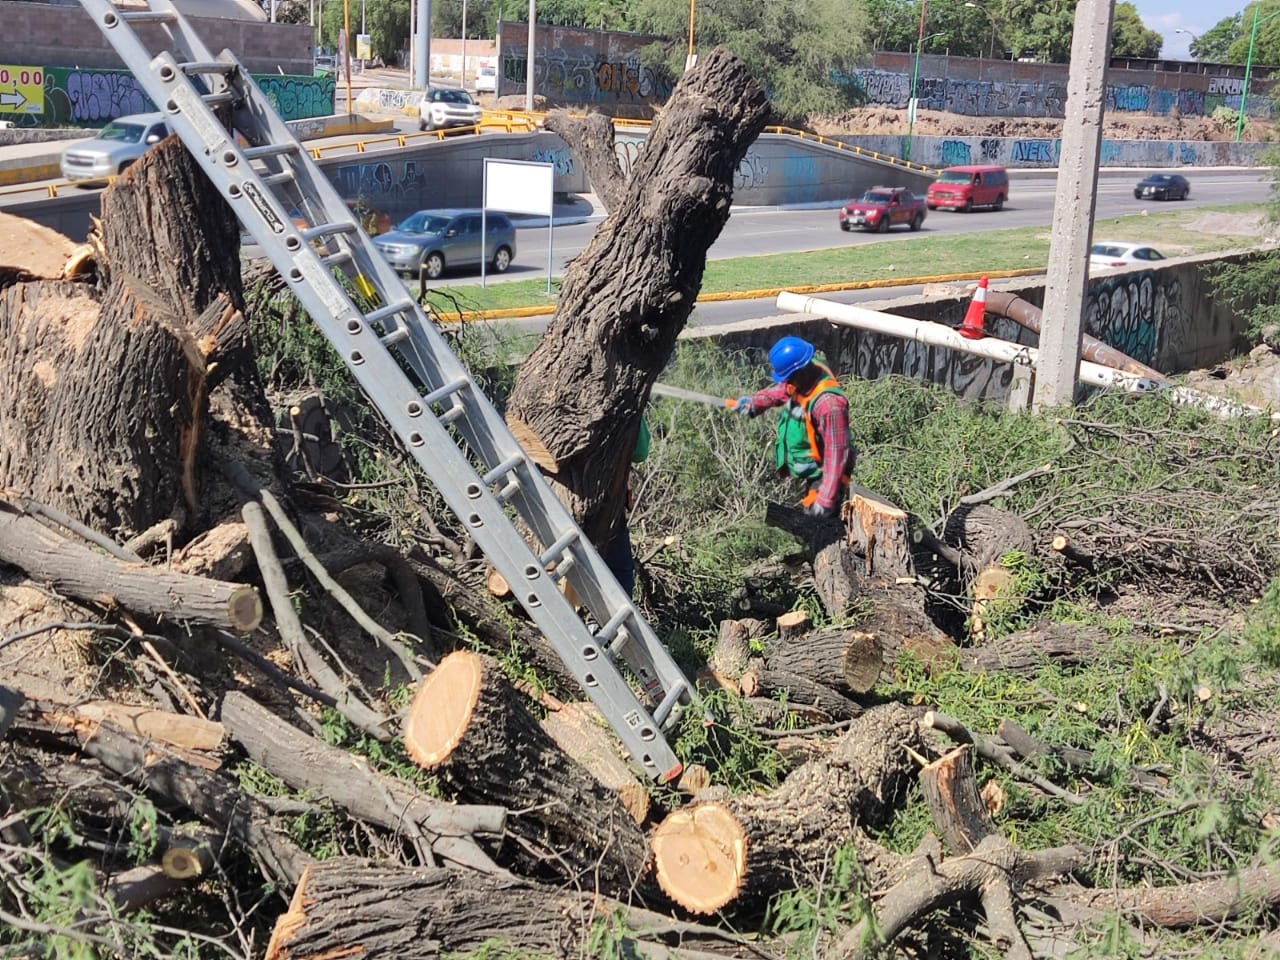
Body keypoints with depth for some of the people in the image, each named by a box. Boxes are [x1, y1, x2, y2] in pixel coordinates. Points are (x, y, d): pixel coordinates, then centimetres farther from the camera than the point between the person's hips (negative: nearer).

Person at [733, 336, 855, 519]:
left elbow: (837, 455, -32)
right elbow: (781, 390, 15)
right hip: (811, 475, 9)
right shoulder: (805, 379, -9)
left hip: (823, 477, -9)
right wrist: (755, 402, -4)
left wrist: (825, 500, -31)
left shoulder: (829, 404, -35)